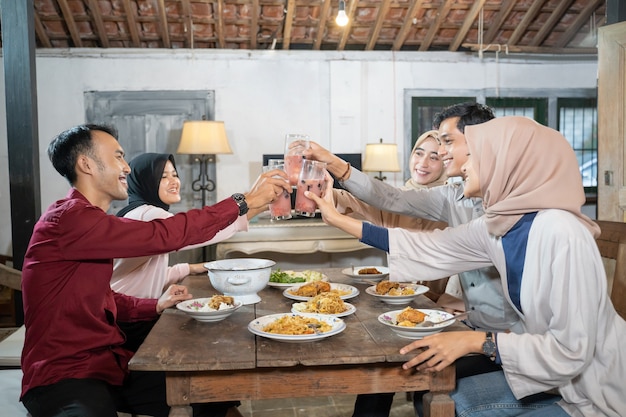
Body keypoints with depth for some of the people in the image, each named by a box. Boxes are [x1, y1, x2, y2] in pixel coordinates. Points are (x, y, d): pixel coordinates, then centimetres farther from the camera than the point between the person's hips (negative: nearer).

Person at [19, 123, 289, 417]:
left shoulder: (86, 219, 14)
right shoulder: (68, 218, -19)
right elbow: (161, 235, -26)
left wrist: (157, 305, 2)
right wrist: (244, 202, -20)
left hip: (109, 365, 9)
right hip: (65, 378, -9)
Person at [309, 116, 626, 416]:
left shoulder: (560, 232, -29)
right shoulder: (497, 227, -5)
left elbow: (570, 352, -28)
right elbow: (425, 248, 3)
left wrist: (476, 341, -25)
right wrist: (338, 220, 7)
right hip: (557, 377, 6)